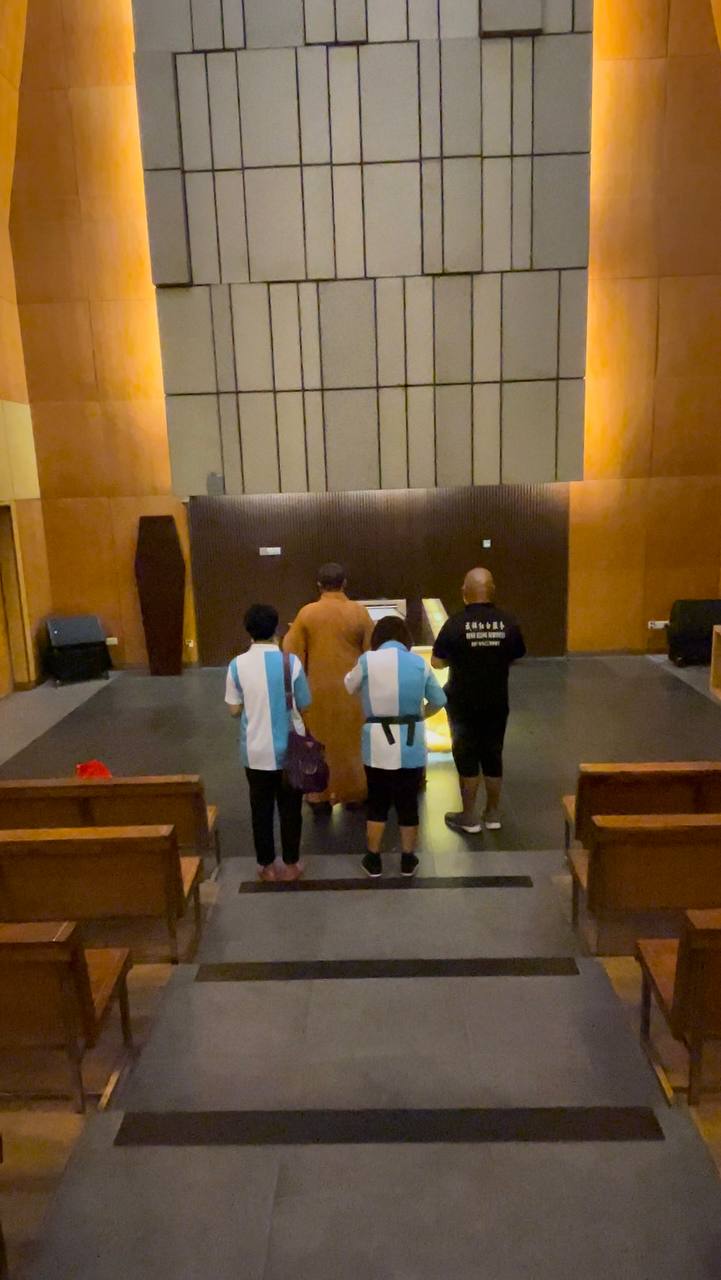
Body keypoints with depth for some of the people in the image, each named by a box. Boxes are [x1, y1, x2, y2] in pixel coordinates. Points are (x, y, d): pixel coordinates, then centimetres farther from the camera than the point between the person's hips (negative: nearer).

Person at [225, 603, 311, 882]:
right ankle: (291, 864, 24)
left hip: (256, 751, 1)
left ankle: (267, 866, 24)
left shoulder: (237, 665, -9)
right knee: (290, 807, 13)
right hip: (289, 748, -1)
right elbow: (304, 704, -3)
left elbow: (234, 709, -2)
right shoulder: (291, 661, -12)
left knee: (261, 808, 14)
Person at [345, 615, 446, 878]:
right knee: (408, 804, 14)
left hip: (378, 746, -1)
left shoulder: (367, 661, -8)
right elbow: (439, 700, 7)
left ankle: (374, 861, 25)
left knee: (377, 804, 14)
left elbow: (349, 687, 10)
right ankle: (408, 861, 27)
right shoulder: (419, 662, -2)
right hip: (411, 747, 1)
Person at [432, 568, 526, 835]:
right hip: (496, 703, 3)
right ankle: (493, 814, 25)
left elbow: (436, 662, -7)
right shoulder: (508, 623, -7)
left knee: (466, 757, 8)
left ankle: (469, 818, 17)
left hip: (463, 703, -3)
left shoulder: (455, 623, -15)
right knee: (493, 756, 14)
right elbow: (516, 658, 7)